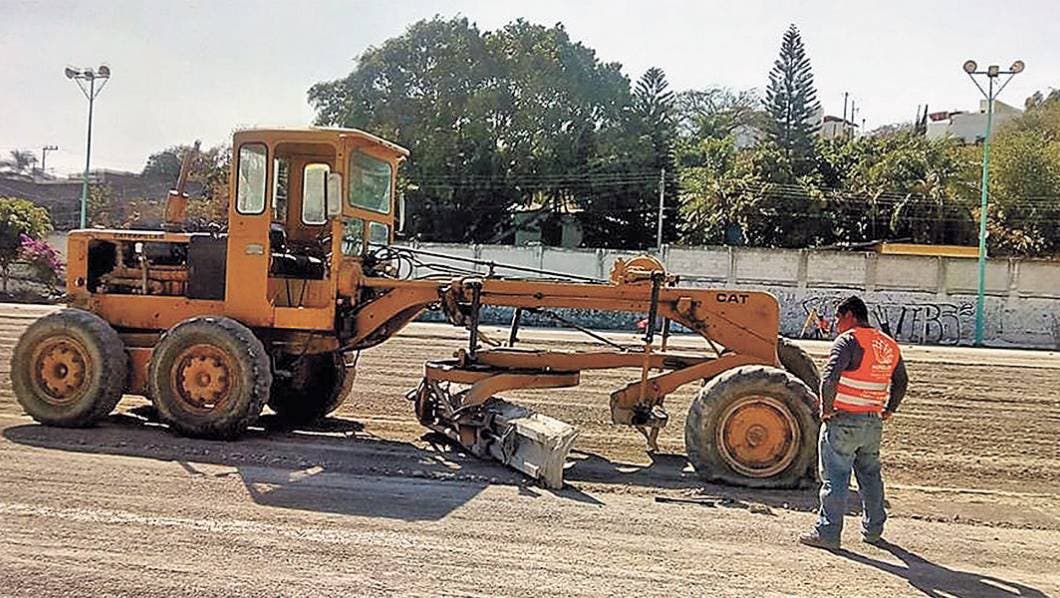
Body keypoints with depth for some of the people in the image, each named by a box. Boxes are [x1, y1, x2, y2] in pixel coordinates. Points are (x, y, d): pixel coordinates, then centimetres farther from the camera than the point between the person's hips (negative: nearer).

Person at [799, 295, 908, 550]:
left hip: (843, 421, -7)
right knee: (870, 476, 19)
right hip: (874, 422, 7)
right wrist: (889, 409, 27)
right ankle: (873, 530, 27)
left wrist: (827, 409, -14)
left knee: (835, 477, -1)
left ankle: (827, 533, 2)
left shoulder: (848, 340, -13)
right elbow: (901, 382, 21)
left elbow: (829, 377, -25)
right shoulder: (889, 345, 11)